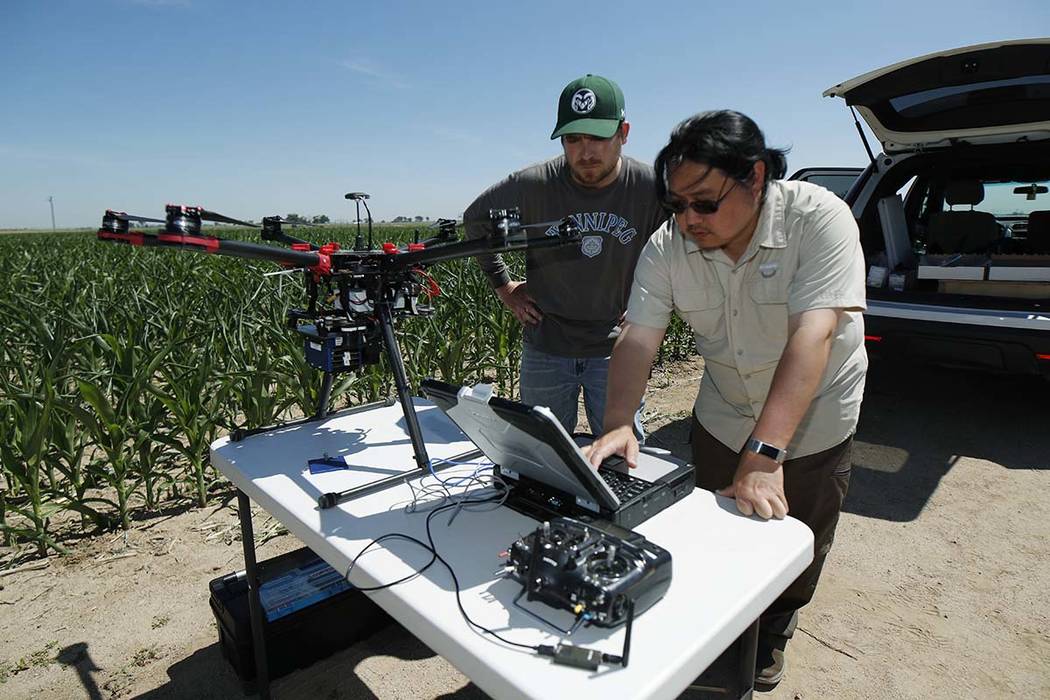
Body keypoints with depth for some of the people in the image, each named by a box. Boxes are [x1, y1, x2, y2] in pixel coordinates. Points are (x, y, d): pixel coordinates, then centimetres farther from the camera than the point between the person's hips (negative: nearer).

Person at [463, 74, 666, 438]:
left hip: (616, 349, 0)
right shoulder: (532, 186, -12)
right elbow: (476, 219, 7)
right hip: (545, 349, 1)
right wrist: (503, 285, 6)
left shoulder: (653, 189, -13)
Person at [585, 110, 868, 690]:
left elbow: (812, 335, -37)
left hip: (812, 421, -2)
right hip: (722, 419, 3)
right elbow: (638, 337, -20)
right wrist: (618, 424, -36)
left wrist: (765, 453, -44)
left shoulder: (818, 218, -28)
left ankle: (772, 634, 49)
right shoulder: (667, 245, -17)